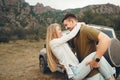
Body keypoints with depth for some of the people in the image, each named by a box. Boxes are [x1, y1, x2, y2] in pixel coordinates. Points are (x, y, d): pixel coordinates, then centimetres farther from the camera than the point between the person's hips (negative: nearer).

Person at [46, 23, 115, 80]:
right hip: (75, 72, -10)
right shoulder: (53, 42, -6)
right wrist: (79, 24, 8)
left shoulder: (60, 44, 24)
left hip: (76, 70, 10)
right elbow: (71, 35, -7)